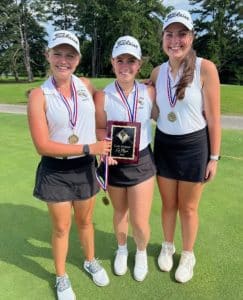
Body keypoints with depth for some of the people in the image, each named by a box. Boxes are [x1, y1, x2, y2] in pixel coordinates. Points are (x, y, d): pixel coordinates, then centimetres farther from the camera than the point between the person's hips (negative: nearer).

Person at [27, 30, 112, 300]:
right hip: (56, 172, -2)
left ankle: (90, 262, 50)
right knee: (61, 228, 15)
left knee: (84, 221, 22)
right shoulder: (39, 95, -13)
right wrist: (89, 148, -19)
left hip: (85, 168, 3)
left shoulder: (86, 85, -2)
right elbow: (43, 146, -19)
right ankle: (61, 278, 41)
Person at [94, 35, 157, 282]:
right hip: (114, 163, 0)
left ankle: (141, 252, 39)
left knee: (140, 222, 3)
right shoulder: (102, 96, -10)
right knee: (120, 212, 20)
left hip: (142, 162, 0)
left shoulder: (149, 92, -6)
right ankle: (122, 249, 51)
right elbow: (99, 129, -3)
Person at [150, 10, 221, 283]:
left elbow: (213, 117, -9)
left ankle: (188, 256, 38)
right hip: (163, 146, 4)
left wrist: (214, 157, -7)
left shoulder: (205, 68, -12)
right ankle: (167, 247, 43)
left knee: (188, 208, 12)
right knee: (168, 204, 18)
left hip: (194, 147, -3)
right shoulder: (157, 72, 1)